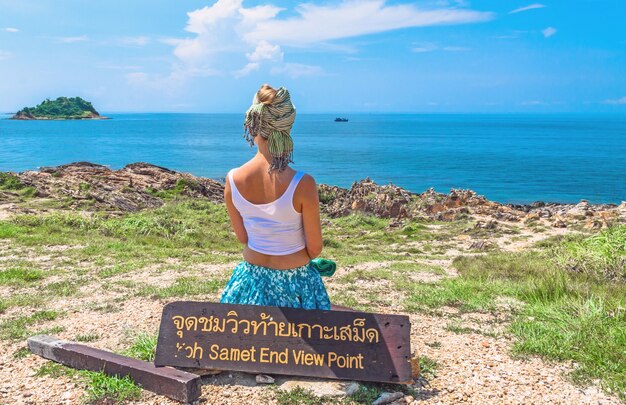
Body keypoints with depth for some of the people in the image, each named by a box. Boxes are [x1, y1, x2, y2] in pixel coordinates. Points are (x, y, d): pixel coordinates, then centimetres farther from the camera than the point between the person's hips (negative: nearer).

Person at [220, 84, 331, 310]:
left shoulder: (233, 180, -13)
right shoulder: (303, 184, -24)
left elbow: (242, 238, 0)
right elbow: (315, 249, -12)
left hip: (251, 277, 3)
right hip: (295, 281, -3)